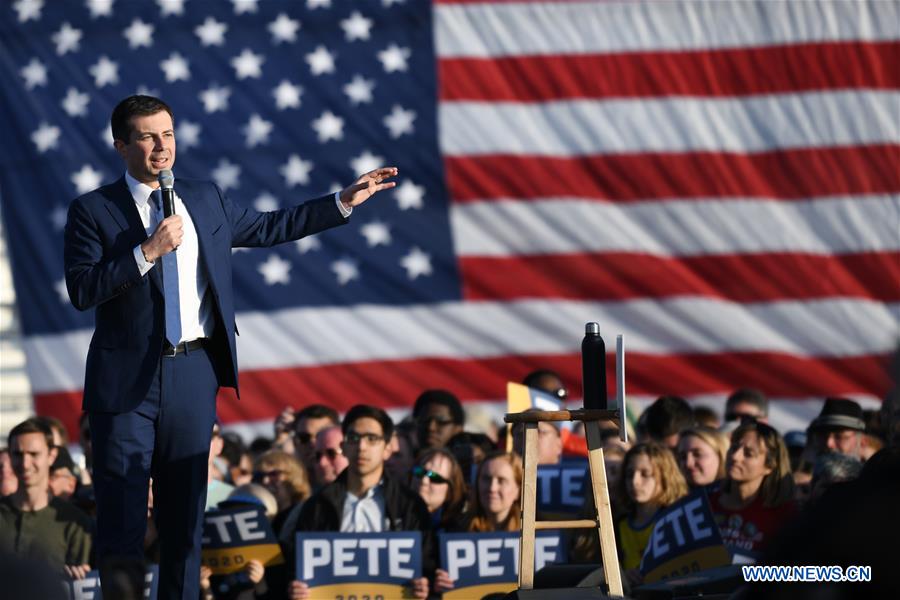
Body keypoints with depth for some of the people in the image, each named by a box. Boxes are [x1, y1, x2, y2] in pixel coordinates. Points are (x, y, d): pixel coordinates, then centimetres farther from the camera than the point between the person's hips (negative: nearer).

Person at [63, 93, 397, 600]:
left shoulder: (206, 200, 12)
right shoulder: (94, 211, -3)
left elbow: (268, 228, 23)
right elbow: (81, 290, -13)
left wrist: (345, 202, 23)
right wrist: (148, 251, -19)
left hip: (194, 373, 4)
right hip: (128, 381, -4)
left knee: (186, 514, 9)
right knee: (122, 516, -4)